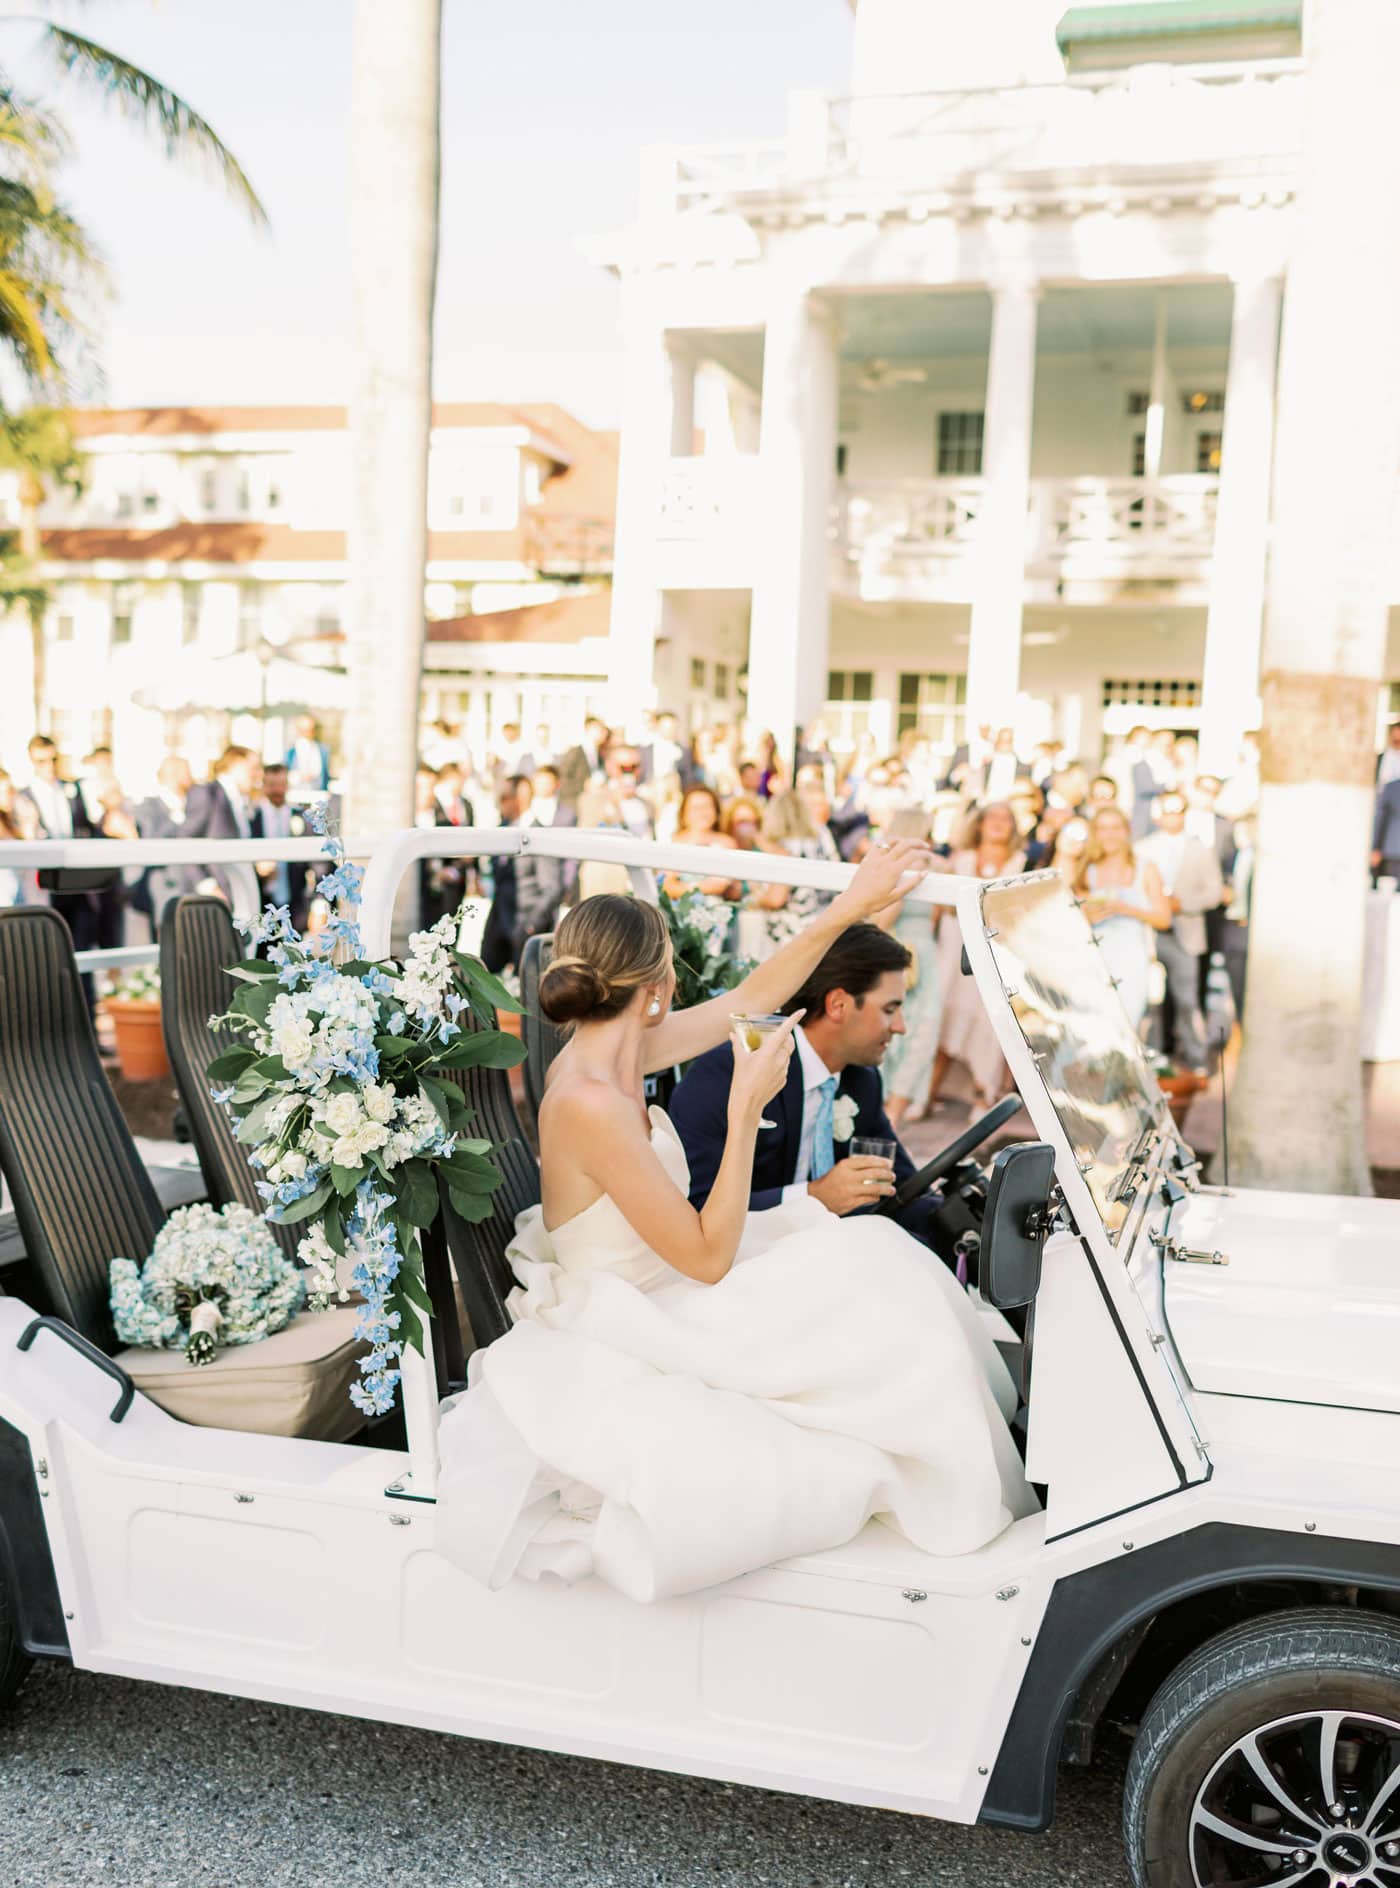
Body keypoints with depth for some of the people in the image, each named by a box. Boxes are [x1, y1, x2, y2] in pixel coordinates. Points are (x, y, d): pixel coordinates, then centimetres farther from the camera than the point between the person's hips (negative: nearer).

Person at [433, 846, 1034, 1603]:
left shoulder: (607, 1051, -4)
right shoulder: (591, 1104, -30)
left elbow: (748, 999, 8)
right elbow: (708, 1257, -24)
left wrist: (851, 907, 4)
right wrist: (747, 1109, -24)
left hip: (639, 1302, 9)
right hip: (616, 1355, -9)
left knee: (861, 1257, 8)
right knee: (864, 1280, -6)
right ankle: (958, 1503, 15)